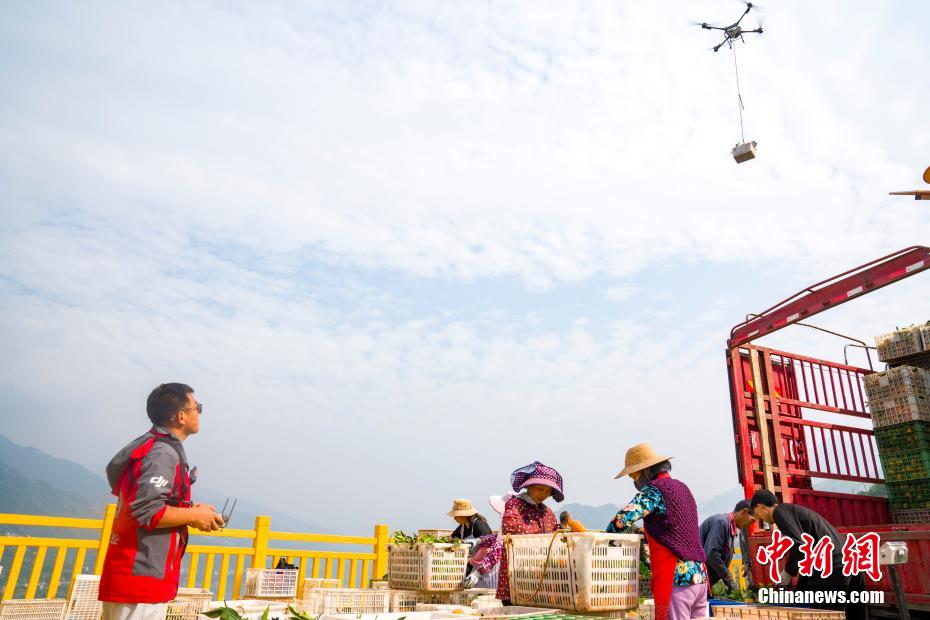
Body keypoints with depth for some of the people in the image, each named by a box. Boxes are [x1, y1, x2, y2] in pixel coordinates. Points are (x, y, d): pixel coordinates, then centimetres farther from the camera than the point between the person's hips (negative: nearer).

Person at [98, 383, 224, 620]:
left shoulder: (151, 446, 14)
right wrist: (195, 515, -12)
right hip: (141, 579, -10)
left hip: (134, 576, 10)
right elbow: (147, 512, -24)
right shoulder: (163, 452, -17)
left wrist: (188, 511, 11)